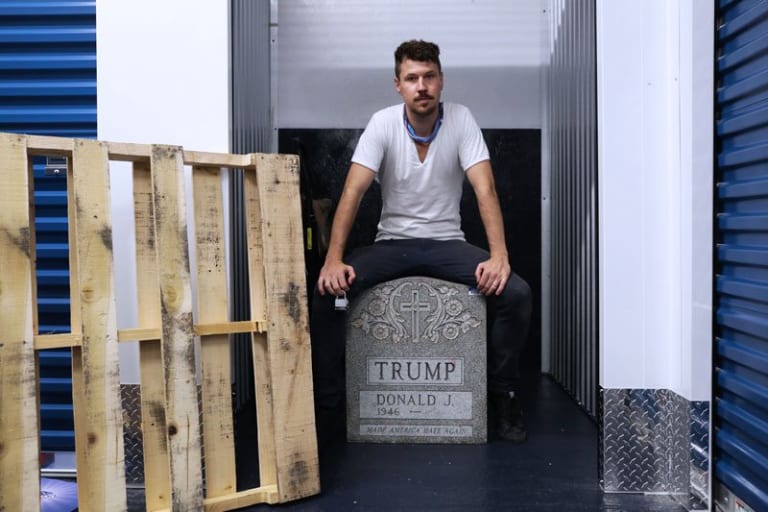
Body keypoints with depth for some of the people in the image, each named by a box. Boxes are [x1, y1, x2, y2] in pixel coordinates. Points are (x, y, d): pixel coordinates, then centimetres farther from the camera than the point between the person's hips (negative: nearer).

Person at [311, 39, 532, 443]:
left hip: (447, 243, 1)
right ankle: (326, 399, -7)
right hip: (392, 242, 0)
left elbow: (485, 189, -16)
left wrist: (499, 255, -30)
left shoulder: (461, 120, -8)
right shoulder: (383, 123, -9)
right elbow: (353, 192, -16)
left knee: (516, 294, -23)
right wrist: (333, 259, -28)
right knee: (328, 290, -25)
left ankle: (502, 394, 0)